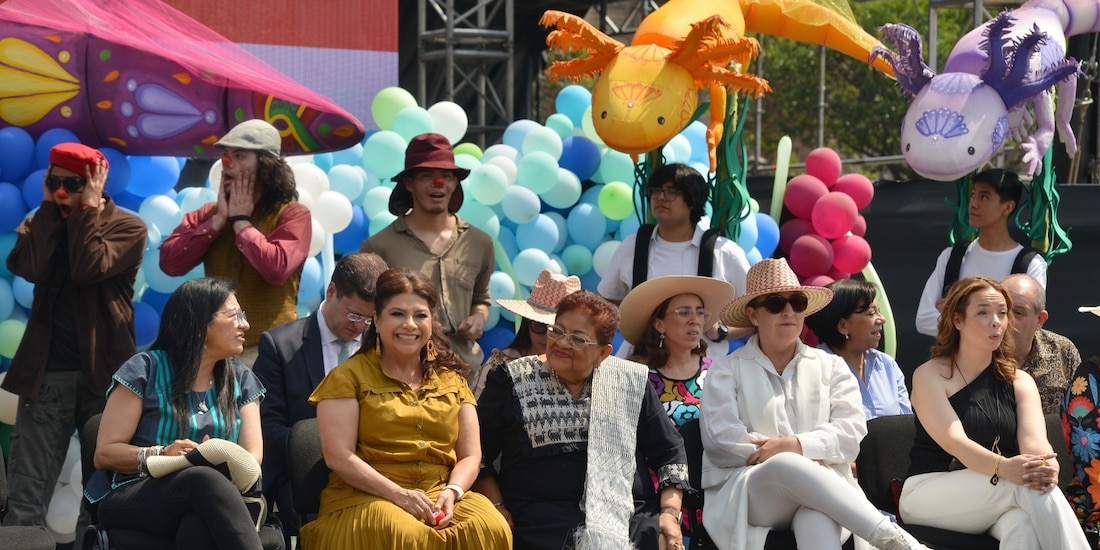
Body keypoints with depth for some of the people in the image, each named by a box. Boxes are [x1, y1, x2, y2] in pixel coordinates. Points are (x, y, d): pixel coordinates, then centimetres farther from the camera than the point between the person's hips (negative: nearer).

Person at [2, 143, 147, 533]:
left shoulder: (128, 227, 0)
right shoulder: (42, 223, 11)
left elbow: (89, 269, -18)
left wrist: (87, 209, -10)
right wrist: (50, 208, -4)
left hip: (103, 370, -2)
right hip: (45, 371, 2)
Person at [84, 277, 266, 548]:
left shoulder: (241, 380, 16)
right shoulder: (145, 369, 2)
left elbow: (254, 456, 5)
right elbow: (105, 454, -1)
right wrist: (161, 455, -18)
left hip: (207, 505, 3)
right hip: (131, 499, -2)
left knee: (199, 526, -39)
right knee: (205, 479, -38)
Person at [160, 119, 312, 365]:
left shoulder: (293, 214, -3)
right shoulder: (207, 214, 10)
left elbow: (277, 269, -20)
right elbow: (169, 263, -3)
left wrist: (240, 221, -8)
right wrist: (219, 219, -5)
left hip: (267, 349, -4)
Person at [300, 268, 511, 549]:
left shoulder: (451, 379, 18)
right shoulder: (349, 376, 5)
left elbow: (470, 456, 13)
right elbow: (338, 456, -5)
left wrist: (451, 492, -9)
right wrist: (399, 494, -15)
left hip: (440, 496, 4)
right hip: (368, 498, -4)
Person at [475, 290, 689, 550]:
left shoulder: (632, 382, 12)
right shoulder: (512, 381, 8)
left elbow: (669, 453, 15)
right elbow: (478, 453, 10)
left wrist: (670, 513, 3)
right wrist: (497, 508, -2)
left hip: (634, 516, 3)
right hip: (545, 519, -3)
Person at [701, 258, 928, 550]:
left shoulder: (830, 366, 21)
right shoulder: (727, 370, 14)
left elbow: (852, 430, 4)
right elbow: (720, 437, -3)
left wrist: (799, 445, -14)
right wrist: (789, 458, -9)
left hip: (818, 485, 2)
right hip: (749, 492, -2)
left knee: (817, 518, -39)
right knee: (787, 466, -39)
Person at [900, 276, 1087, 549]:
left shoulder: (1020, 382, 13)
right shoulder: (930, 375, -1)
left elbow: (1034, 439, -7)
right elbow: (954, 442, -18)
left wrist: (1047, 467, -33)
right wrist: (1002, 467, -39)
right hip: (929, 493, -3)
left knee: (1025, 527, -37)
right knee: (1025, 484, -32)